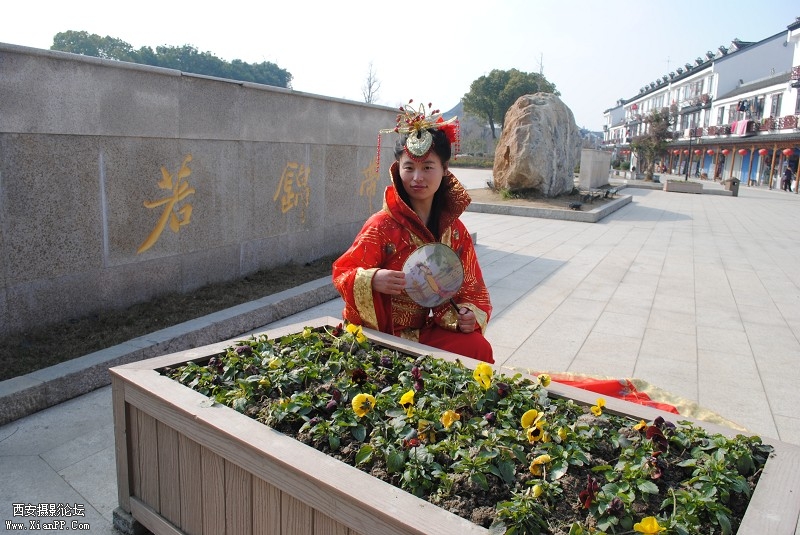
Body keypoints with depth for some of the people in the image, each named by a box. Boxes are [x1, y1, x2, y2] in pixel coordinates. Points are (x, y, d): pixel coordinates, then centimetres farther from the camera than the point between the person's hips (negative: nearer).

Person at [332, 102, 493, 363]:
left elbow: (469, 284, 8)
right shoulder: (382, 225, -13)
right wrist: (373, 280, -32)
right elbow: (343, 273, -11)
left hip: (425, 330, 5)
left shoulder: (455, 230, 2)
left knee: (479, 347, -17)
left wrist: (468, 314, -13)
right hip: (380, 334, -5)